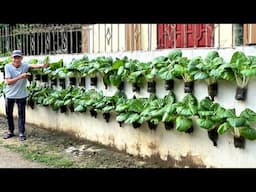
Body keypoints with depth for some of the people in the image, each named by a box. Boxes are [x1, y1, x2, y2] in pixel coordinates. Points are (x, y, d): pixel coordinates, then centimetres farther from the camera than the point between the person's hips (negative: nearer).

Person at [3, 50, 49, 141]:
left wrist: (42, 65, -57)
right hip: (10, 95, 1)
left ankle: (21, 133, 16)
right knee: (9, 114, 15)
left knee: (21, 114, 4)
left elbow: (33, 66, -36)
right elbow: (8, 82, -19)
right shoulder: (8, 67, -13)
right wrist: (20, 77, -31)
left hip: (21, 95, -1)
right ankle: (10, 131, 34)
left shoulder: (25, 66, -14)